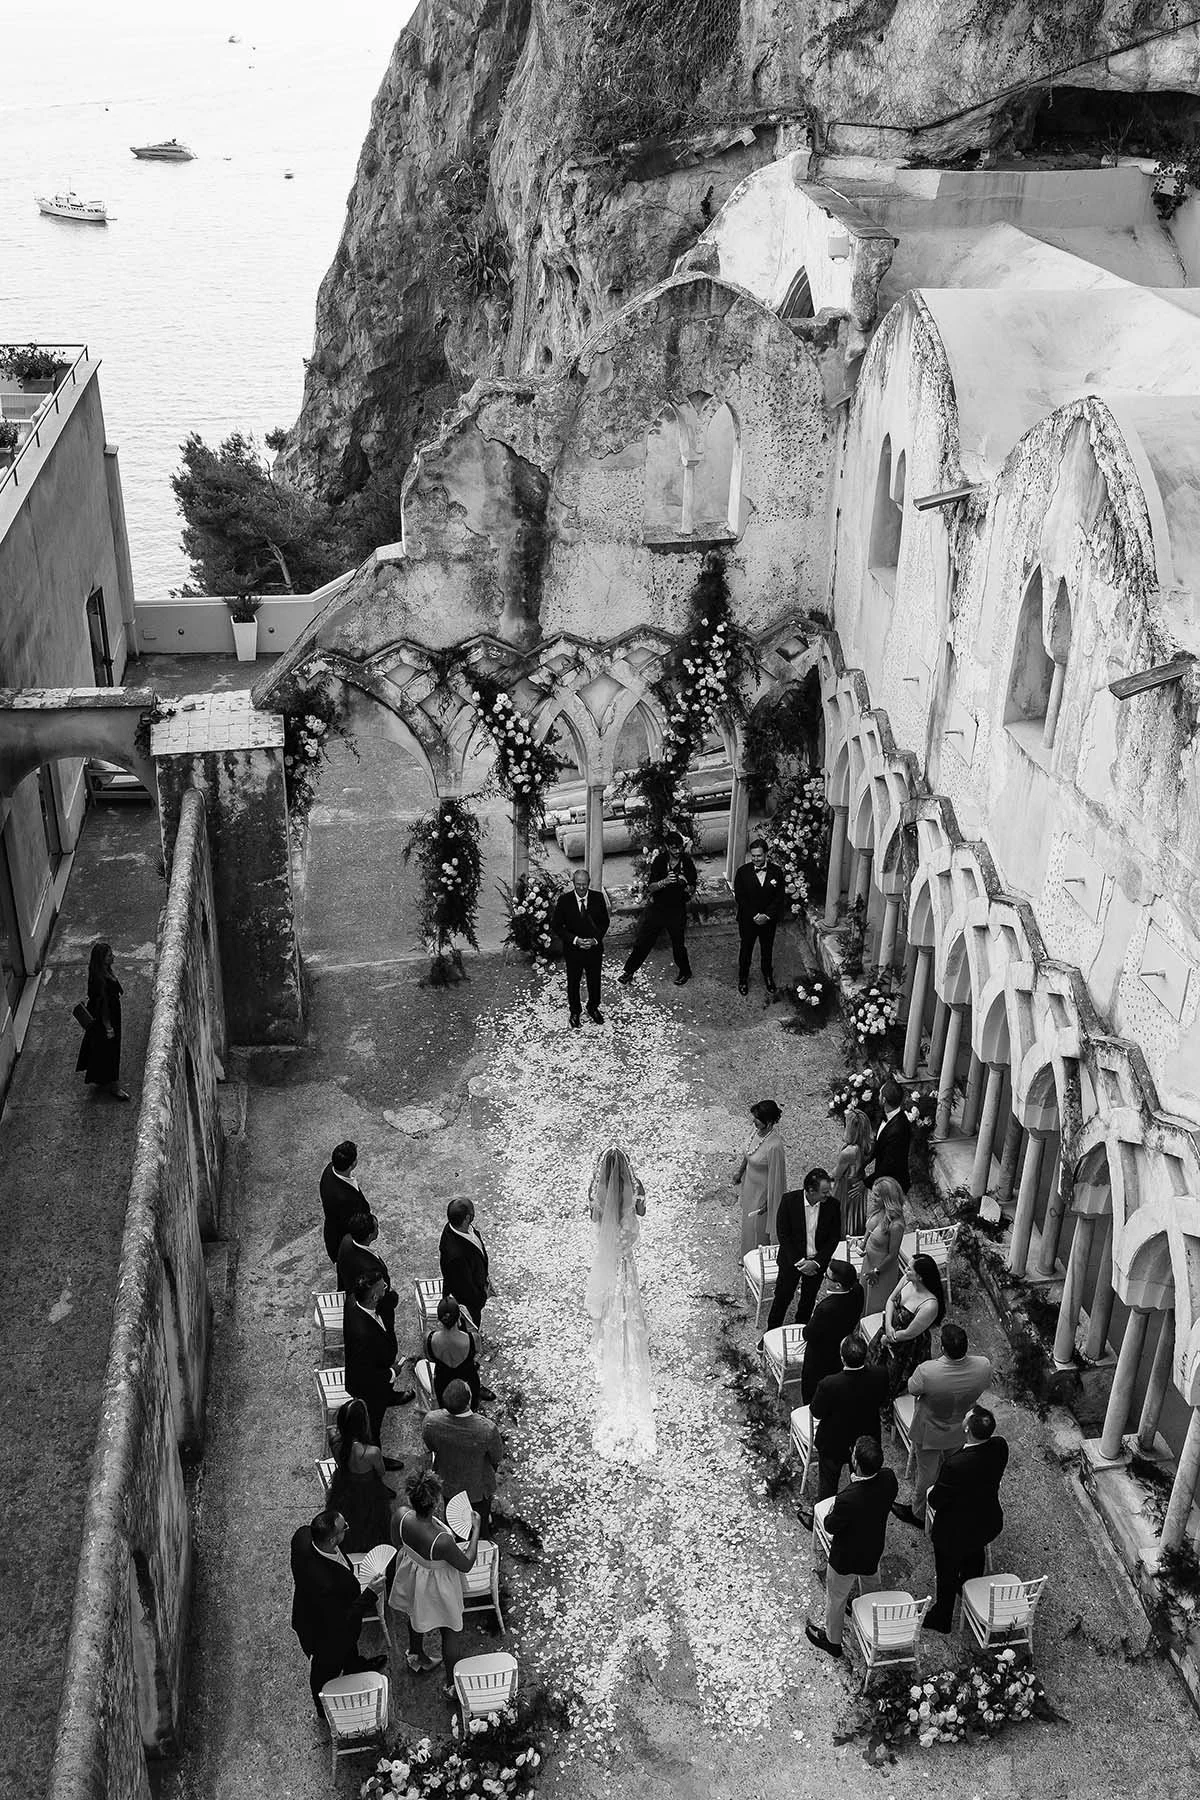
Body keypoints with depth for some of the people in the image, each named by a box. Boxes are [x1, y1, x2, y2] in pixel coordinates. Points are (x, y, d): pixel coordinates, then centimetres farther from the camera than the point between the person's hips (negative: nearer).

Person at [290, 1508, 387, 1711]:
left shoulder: (303, 1535, -30)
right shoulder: (324, 1583, -49)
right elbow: (341, 1622, -35)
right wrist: (371, 1592, -33)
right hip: (326, 1635, -6)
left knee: (349, 1647, 37)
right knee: (326, 1670, 27)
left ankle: (356, 1666, 69)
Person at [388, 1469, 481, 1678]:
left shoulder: (401, 1516, -32)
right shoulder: (441, 1541, -45)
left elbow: (397, 1543, -7)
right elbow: (466, 1565, -24)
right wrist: (476, 1530, -17)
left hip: (410, 1575, 5)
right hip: (435, 1587, -5)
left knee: (416, 1616, 36)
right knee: (451, 1632, 24)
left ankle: (417, 1657, 64)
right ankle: (452, 1682, 46)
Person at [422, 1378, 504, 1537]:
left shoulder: (431, 1421, -34)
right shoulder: (487, 1429, -41)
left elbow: (429, 1448, -11)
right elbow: (498, 1459, -19)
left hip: (447, 1483, 2)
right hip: (478, 1487, -2)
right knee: (480, 1524, 29)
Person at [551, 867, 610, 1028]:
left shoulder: (598, 898, -8)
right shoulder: (564, 901, -13)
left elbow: (604, 922, 1)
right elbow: (556, 926, -9)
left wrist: (595, 939, -14)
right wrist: (575, 940, -19)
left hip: (594, 948, 1)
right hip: (573, 949, -1)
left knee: (594, 980, 16)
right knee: (573, 982, 13)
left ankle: (593, 1008, 39)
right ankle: (574, 1012, 34)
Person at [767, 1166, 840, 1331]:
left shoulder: (832, 1205, -17)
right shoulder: (789, 1200, -21)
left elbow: (835, 1237, -8)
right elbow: (782, 1233, -13)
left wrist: (816, 1262, -15)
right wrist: (797, 1261, -17)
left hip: (817, 1262, 1)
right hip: (791, 1259, -1)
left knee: (808, 1300, 18)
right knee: (782, 1298, 11)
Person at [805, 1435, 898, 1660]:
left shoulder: (848, 1500, -44)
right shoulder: (888, 1478, -26)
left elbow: (830, 1527, -22)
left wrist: (830, 1514, -4)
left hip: (846, 1559, -5)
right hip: (874, 1550, 6)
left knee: (836, 1599, 23)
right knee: (872, 1590, 34)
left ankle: (832, 1641, 47)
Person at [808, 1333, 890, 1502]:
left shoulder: (829, 1385, -38)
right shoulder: (879, 1375, -28)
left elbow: (817, 1413, -21)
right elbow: (881, 1401, -8)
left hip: (834, 1444, -3)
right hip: (867, 1439, 3)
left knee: (828, 1483, 24)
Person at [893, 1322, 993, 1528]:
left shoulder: (927, 1372, -42)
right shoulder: (983, 1367, -31)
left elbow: (912, 1389, -17)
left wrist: (938, 1359, -12)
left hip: (929, 1434, -3)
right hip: (960, 1432, 3)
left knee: (926, 1474, 23)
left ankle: (919, 1514, 49)